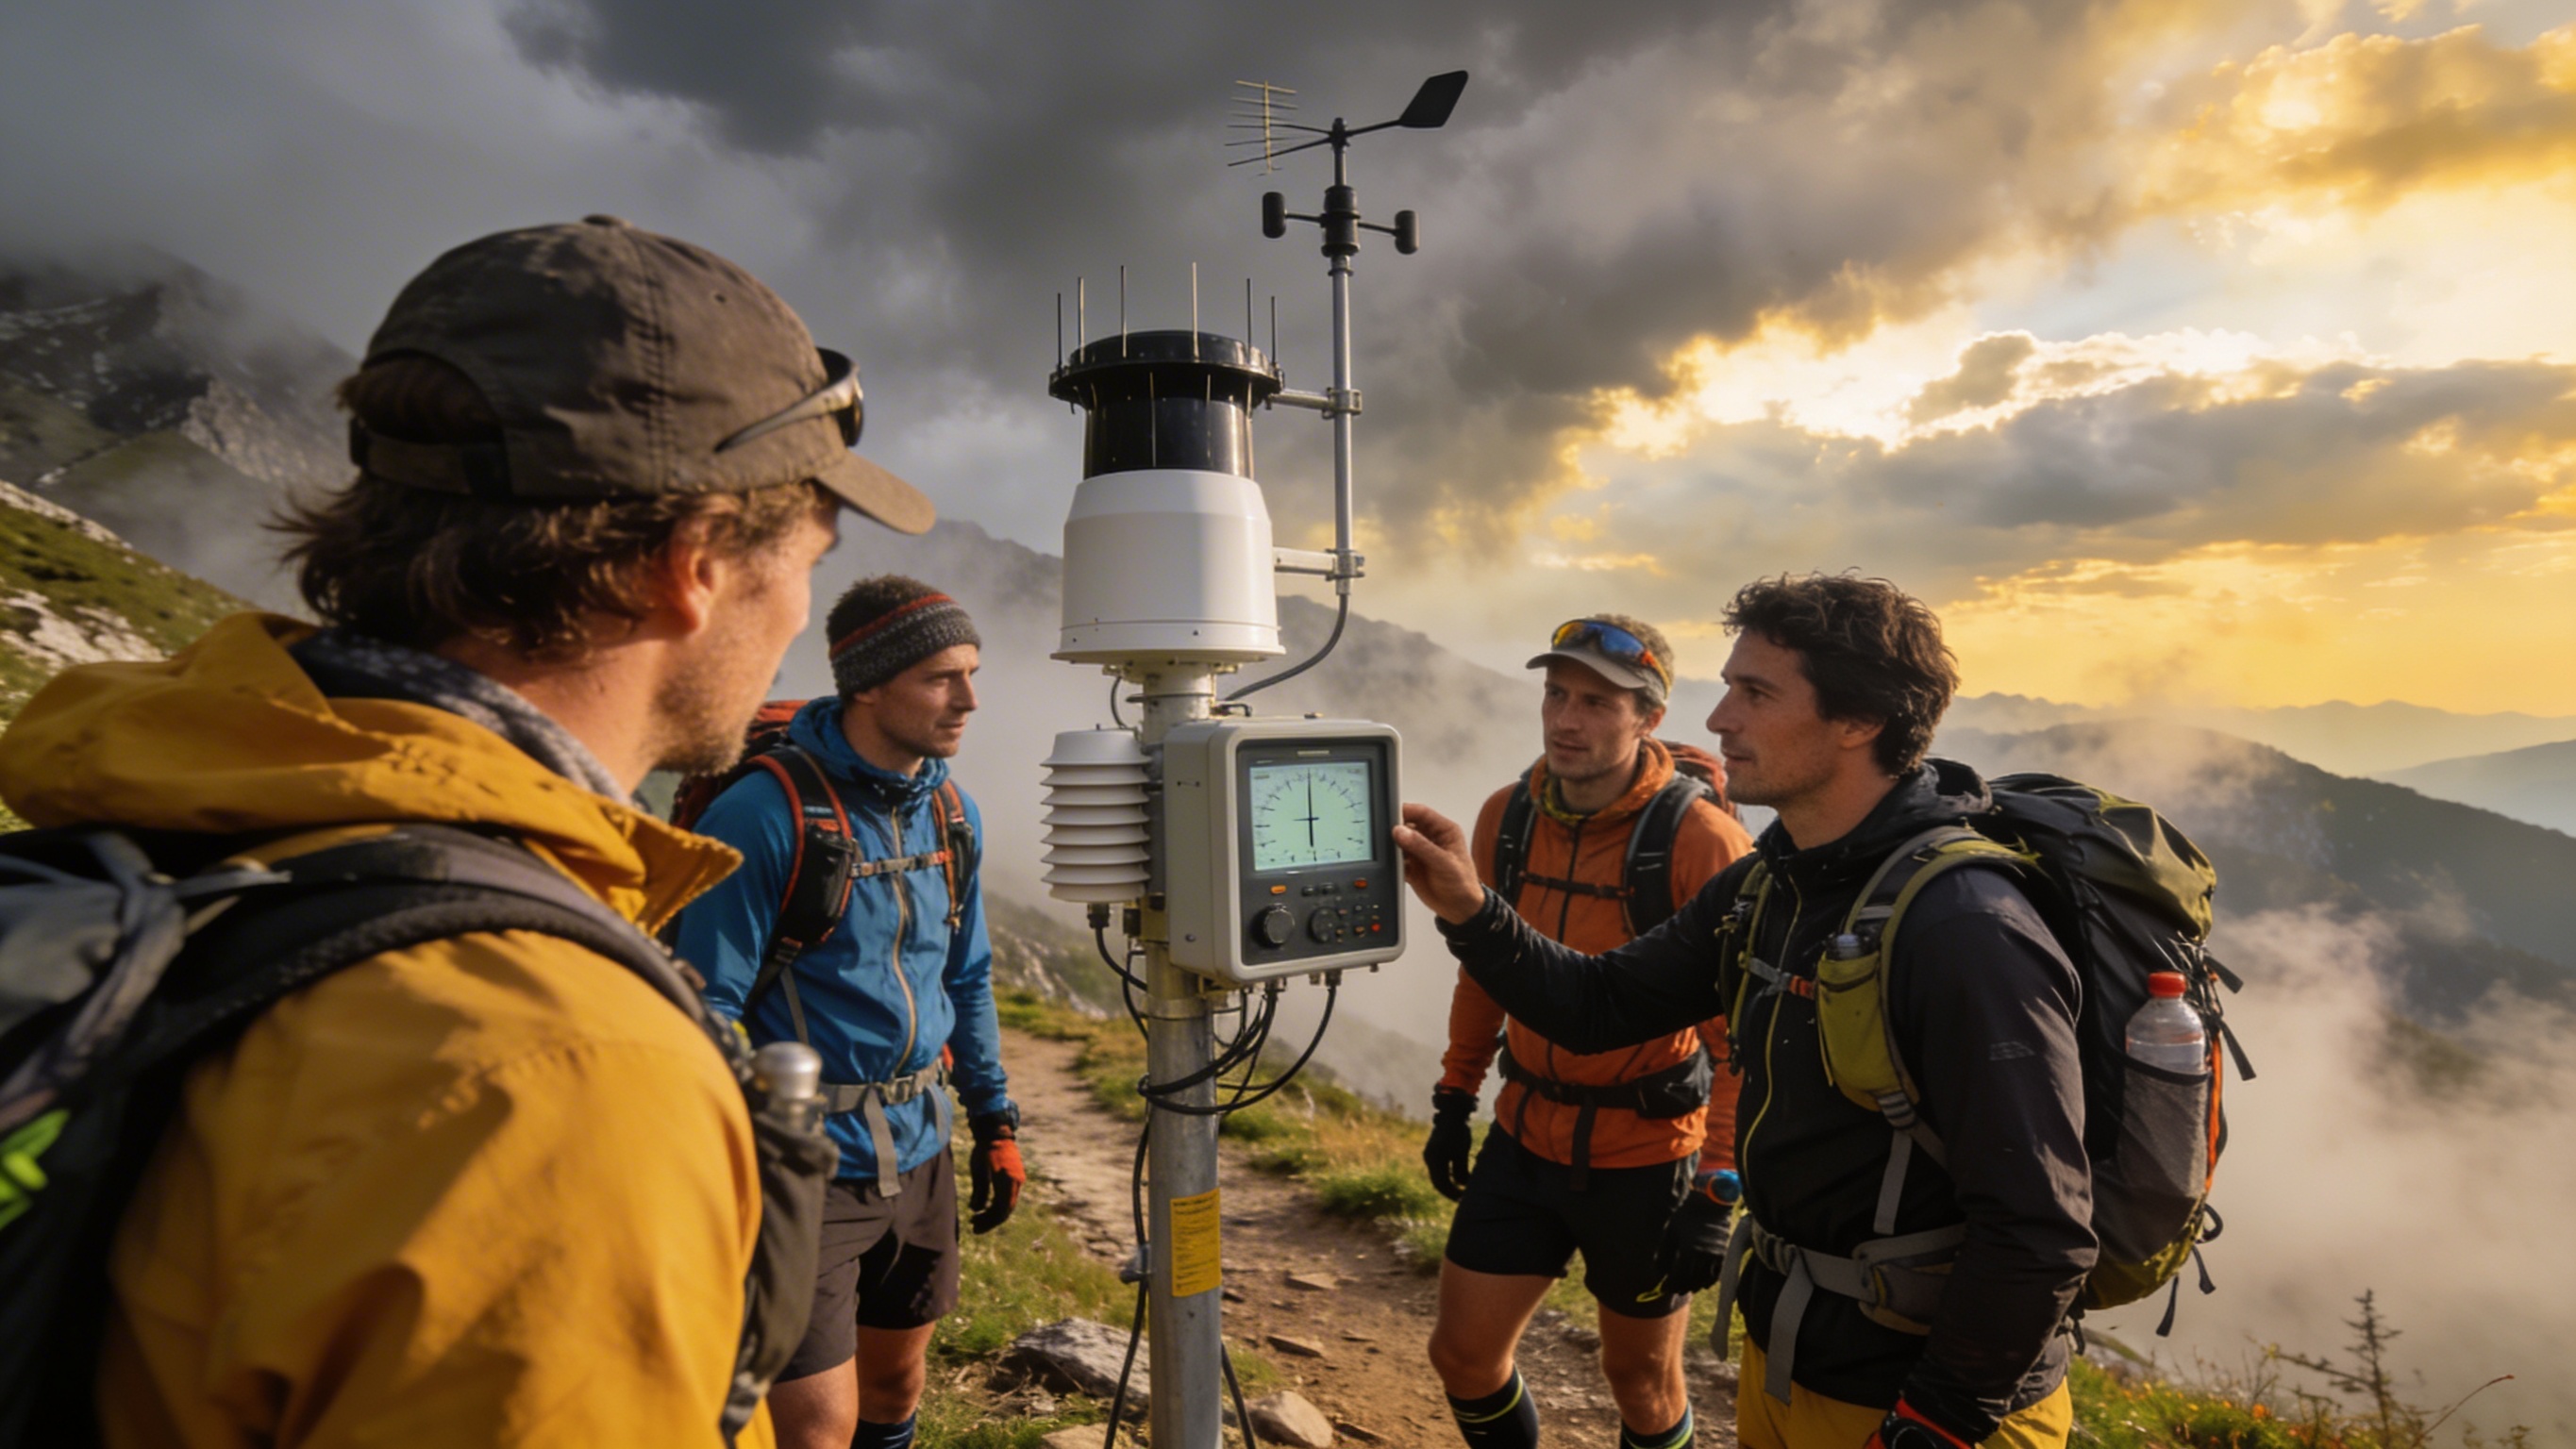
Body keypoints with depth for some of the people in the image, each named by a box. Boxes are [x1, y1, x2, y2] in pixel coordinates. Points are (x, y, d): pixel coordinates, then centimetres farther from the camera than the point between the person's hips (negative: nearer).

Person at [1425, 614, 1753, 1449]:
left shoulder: (1699, 840, -20)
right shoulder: (1507, 816, -3)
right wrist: (1455, 1099, 13)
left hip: (1646, 1157, -4)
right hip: (1527, 1139, 5)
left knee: (1642, 1380, 16)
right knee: (1462, 1353, 12)